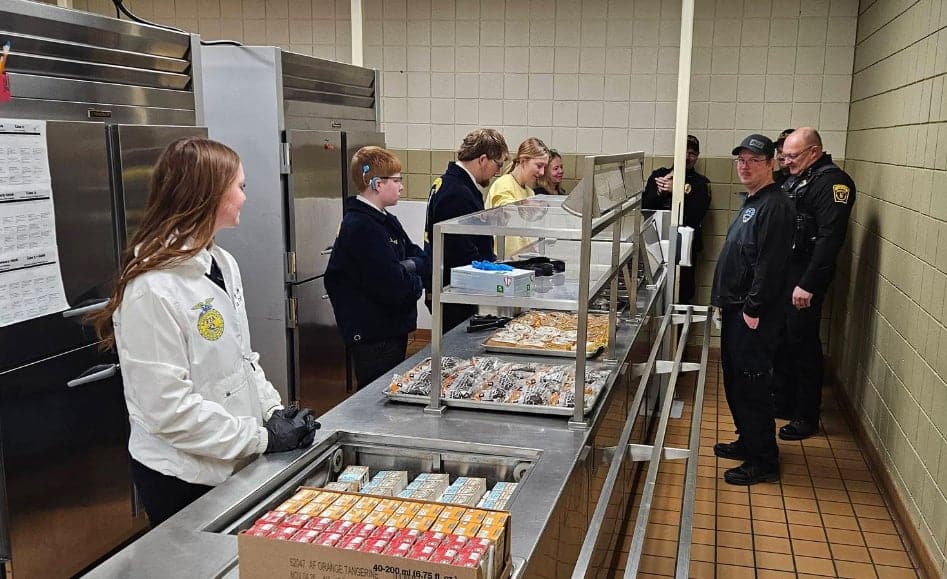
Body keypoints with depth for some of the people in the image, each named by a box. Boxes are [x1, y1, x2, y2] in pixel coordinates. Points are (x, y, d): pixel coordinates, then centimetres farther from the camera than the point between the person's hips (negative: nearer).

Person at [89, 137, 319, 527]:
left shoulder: (222, 263, 3)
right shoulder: (152, 289, -24)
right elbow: (170, 408, -24)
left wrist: (274, 410, -2)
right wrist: (262, 437, -18)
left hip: (236, 462, 8)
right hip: (184, 479, -8)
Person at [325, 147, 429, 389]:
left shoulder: (386, 220, 12)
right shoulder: (361, 227, -21)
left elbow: (422, 258, 11)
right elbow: (394, 287, -27)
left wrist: (409, 265, -11)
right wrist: (414, 282, -6)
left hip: (393, 329, 10)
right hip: (373, 337, -10)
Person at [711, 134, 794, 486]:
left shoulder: (774, 206, -16)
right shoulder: (751, 202, 16)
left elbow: (770, 265, -22)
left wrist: (753, 308, -21)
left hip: (754, 314, -10)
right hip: (735, 309, 10)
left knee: (752, 386, -4)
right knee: (735, 380, 18)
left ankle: (764, 462, 6)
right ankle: (747, 443, 33)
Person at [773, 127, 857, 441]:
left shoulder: (832, 182, -13)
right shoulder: (793, 179, 15)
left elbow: (830, 238, -21)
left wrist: (808, 284, -24)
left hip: (804, 277, -9)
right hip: (782, 273, 9)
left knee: (803, 344, -1)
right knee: (781, 340, 15)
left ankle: (807, 417, 11)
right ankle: (783, 403, 30)